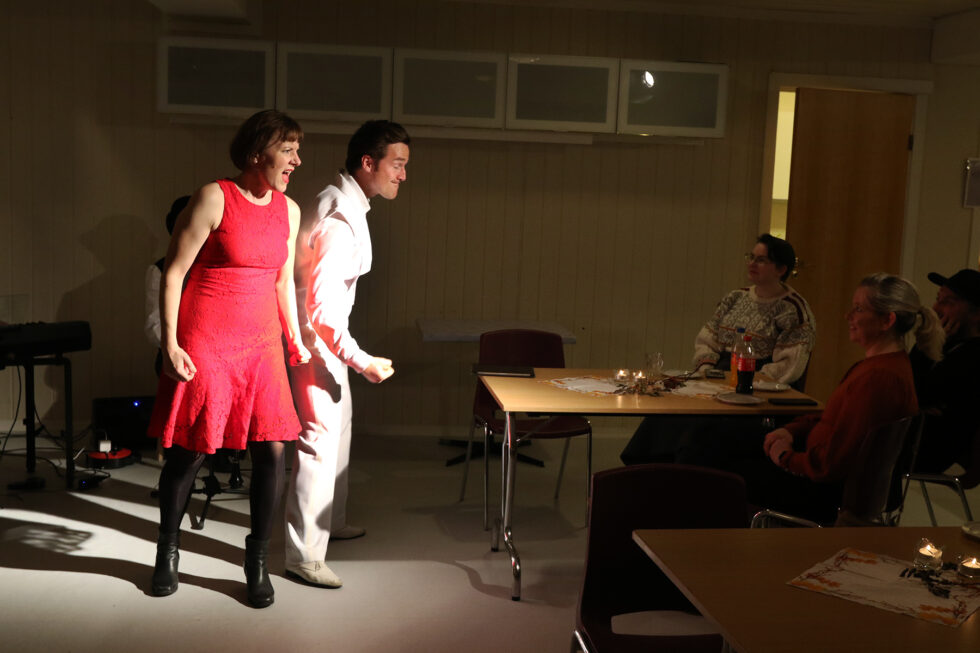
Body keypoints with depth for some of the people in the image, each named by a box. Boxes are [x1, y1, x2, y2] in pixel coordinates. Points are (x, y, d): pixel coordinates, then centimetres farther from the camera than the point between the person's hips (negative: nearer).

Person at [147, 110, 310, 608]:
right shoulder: (214, 198, -11)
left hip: (261, 343, 5)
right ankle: (167, 549, 30)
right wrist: (170, 344, -13)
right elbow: (173, 272, -9)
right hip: (204, 343, -5)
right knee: (190, 451, 6)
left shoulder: (289, 211, 7)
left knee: (272, 450, -1)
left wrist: (295, 341, 14)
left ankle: (257, 559, 16)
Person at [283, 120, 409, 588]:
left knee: (338, 428, 22)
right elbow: (321, 306, -29)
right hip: (316, 342, -11)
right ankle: (303, 555, 4)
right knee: (319, 442, -6)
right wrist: (361, 361, -26)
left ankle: (329, 521, 40)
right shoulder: (341, 220, -25)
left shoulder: (344, 203, 7)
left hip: (326, 339, 11)